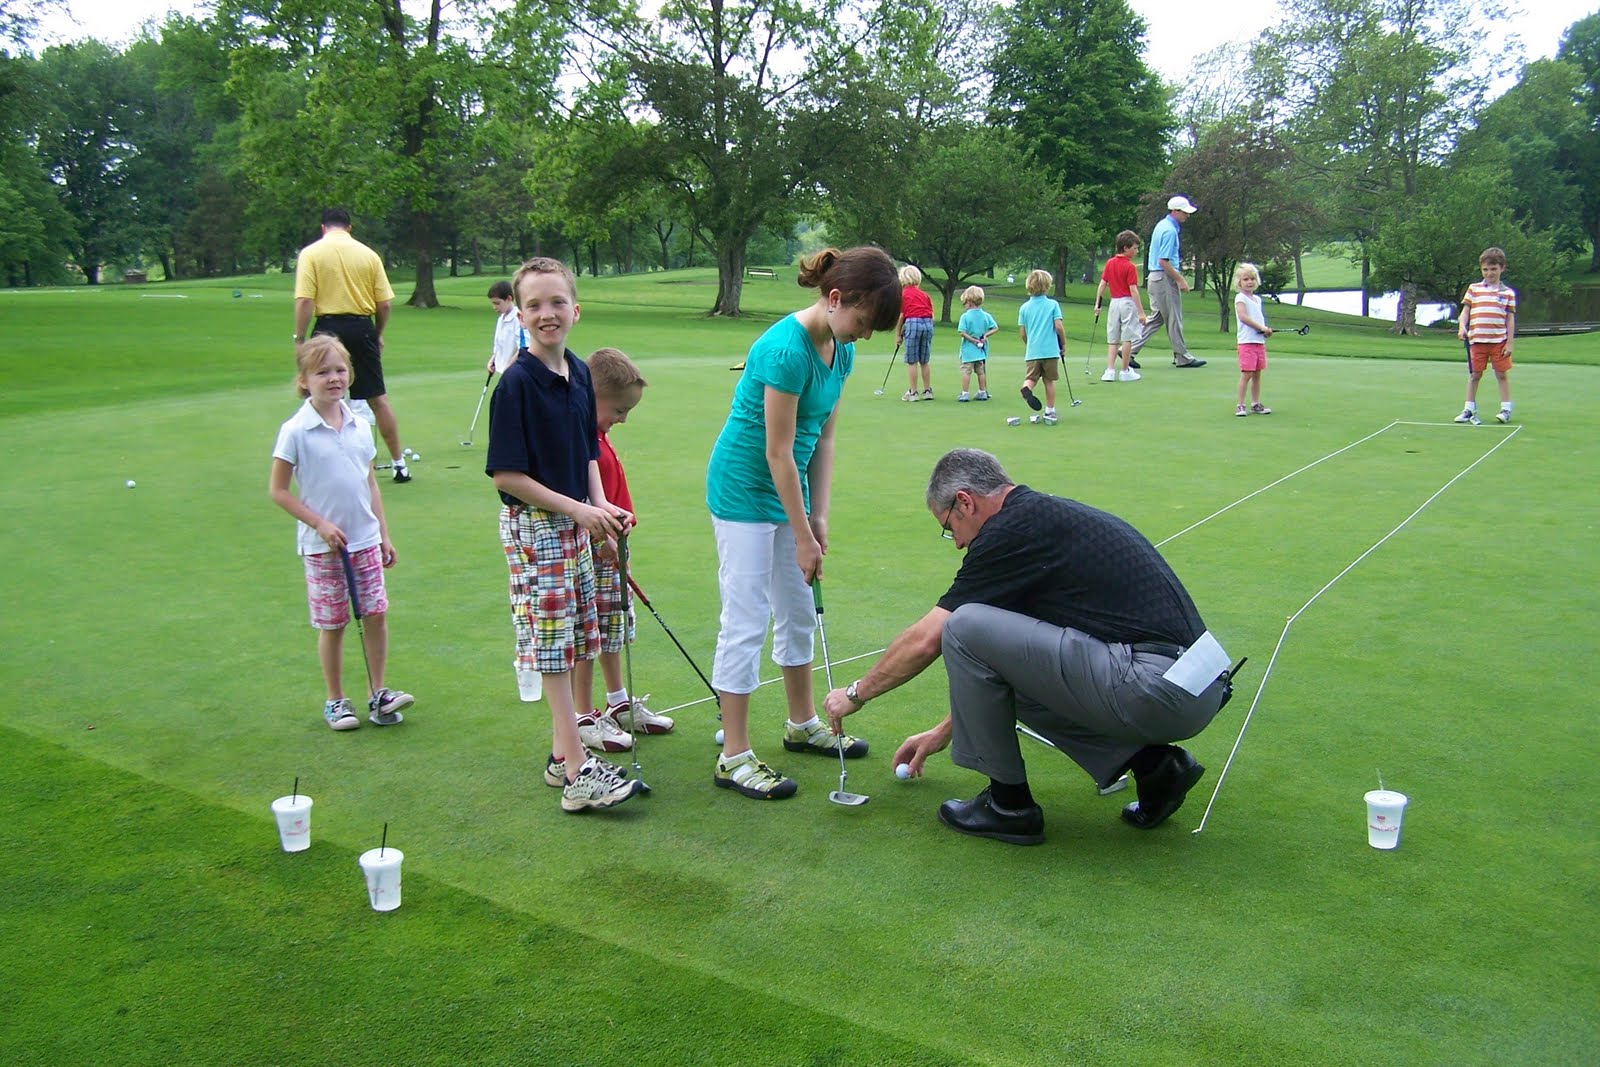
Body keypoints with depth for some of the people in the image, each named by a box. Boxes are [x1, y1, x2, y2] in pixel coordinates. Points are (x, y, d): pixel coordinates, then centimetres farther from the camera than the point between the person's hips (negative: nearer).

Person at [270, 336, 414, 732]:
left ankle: (378, 692, 18)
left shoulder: (361, 426, 4)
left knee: (377, 613, 4)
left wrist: (384, 534, 12)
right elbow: (277, 490, -7)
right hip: (322, 546, -4)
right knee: (332, 624, 6)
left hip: (365, 539, 4)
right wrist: (320, 524, -13)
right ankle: (335, 700, 22)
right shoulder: (296, 431, -10)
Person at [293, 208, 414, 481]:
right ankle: (399, 463, 12)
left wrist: (299, 339, -5)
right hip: (362, 327, 2)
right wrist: (378, 335, 17)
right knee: (378, 398, 8)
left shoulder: (311, 253, -2)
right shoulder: (368, 254, 5)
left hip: (329, 327, -2)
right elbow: (384, 303, 3)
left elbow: (305, 301, -11)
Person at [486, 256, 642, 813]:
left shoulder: (579, 373, 6)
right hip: (533, 526, -7)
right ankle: (578, 774, 0)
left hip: (574, 523, 7)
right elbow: (506, 475, -17)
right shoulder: (516, 383, -16)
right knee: (552, 645, -4)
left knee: (569, 642, 13)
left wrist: (600, 503, 0)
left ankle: (562, 754, 24)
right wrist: (576, 509, -16)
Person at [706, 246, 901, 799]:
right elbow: (778, 452, -22)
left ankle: (803, 725, 34)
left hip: (788, 486, 9)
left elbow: (823, 439, 6)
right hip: (744, 489, -9)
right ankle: (734, 757, 4)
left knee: (798, 612, 18)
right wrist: (803, 536, -17)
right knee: (746, 620, -5)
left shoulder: (840, 350, 2)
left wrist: (819, 517, 3)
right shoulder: (786, 349, -26)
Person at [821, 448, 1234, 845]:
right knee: (1009, 673, 26)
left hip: (1156, 690, -10)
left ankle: (1009, 804, 6)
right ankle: (1152, 762, 15)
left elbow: (925, 640, -3)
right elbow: (992, 655, 30)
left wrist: (856, 693, 15)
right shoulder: (1049, 516, 21)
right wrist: (943, 731, 37)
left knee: (964, 628, -9)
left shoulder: (1012, 530, -7)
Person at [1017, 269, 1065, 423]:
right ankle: (1050, 411, 14)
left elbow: (1022, 332, 5)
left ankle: (1026, 388, -29)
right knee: (1049, 381, 9)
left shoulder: (1024, 307, 4)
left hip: (1032, 351, 1)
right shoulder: (1053, 304, -3)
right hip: (1050, 350, -1)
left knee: (1031, 377, 6)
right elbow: (1058, 326, -9)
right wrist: (1064, 343, 6)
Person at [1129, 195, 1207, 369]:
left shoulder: (1162, 225, 14)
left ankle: (1129, 349, 7)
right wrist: (1180, 279, -16)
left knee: (1157, 318, 12)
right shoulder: (1170, 231, -17)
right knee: (1174, 319, 0)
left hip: (1155, 277, 10)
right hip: (1165, 278, -10)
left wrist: (1179, 276, 24)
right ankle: (1182, 357, 8)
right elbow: (1163, 261, -22)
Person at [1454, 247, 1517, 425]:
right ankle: (1469, 409, 13)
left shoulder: (1508, 293, 4)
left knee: (1501, 374, 4)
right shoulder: (1473, 289, 6)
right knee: (1474, 375, 6)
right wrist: (1462, 327, -14)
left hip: (1499, 341, -1)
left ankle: (1506, 409, 12)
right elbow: (1465, 311, 5)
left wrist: (1509, 343, -1)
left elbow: (1510, 319, 3)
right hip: (1477, 340, 1)